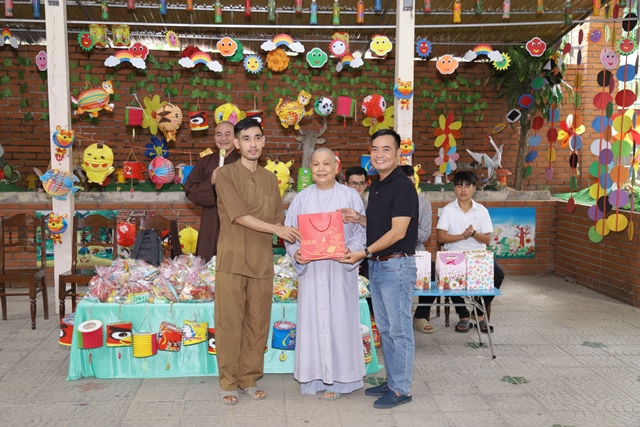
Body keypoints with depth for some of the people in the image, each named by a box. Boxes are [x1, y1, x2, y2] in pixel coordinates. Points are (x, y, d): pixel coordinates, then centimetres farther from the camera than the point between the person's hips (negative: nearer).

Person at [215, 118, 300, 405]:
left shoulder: (270, 179, 14)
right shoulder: (226, 175, -3)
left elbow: (278, 218, 14)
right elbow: (239, 215, -12)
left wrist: (293, 238, -5)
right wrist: (276, 229, -15)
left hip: (262, 261, 5)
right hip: (232, 259, -4)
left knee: (258, 322, 8)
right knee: (229, 322, 1)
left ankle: (249, 379, 21)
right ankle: (228, 383, 13)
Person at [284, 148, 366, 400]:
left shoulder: (350, 196, 3)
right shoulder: (301, 199, 9)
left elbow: (362, 231, 1)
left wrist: (350, 250, -17)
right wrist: (296, 252, -11)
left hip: (339, 269, -2)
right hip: (310, 268, 2)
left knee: (338, 319, 1)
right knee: (312, 319, 4)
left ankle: (336, 379, 13)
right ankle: (314, 376, 16)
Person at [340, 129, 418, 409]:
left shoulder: (402, 186, -14)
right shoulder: (376, 187, 13)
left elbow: (398, 231, -19)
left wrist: (364, 252, -22)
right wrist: (359, 218, 4)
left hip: (397, 264, -9)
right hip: (377, 265, 9)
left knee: (399, 328, 0)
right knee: (385, 328, 15)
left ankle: (402, 389, 11)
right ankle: (392, 382, 27)